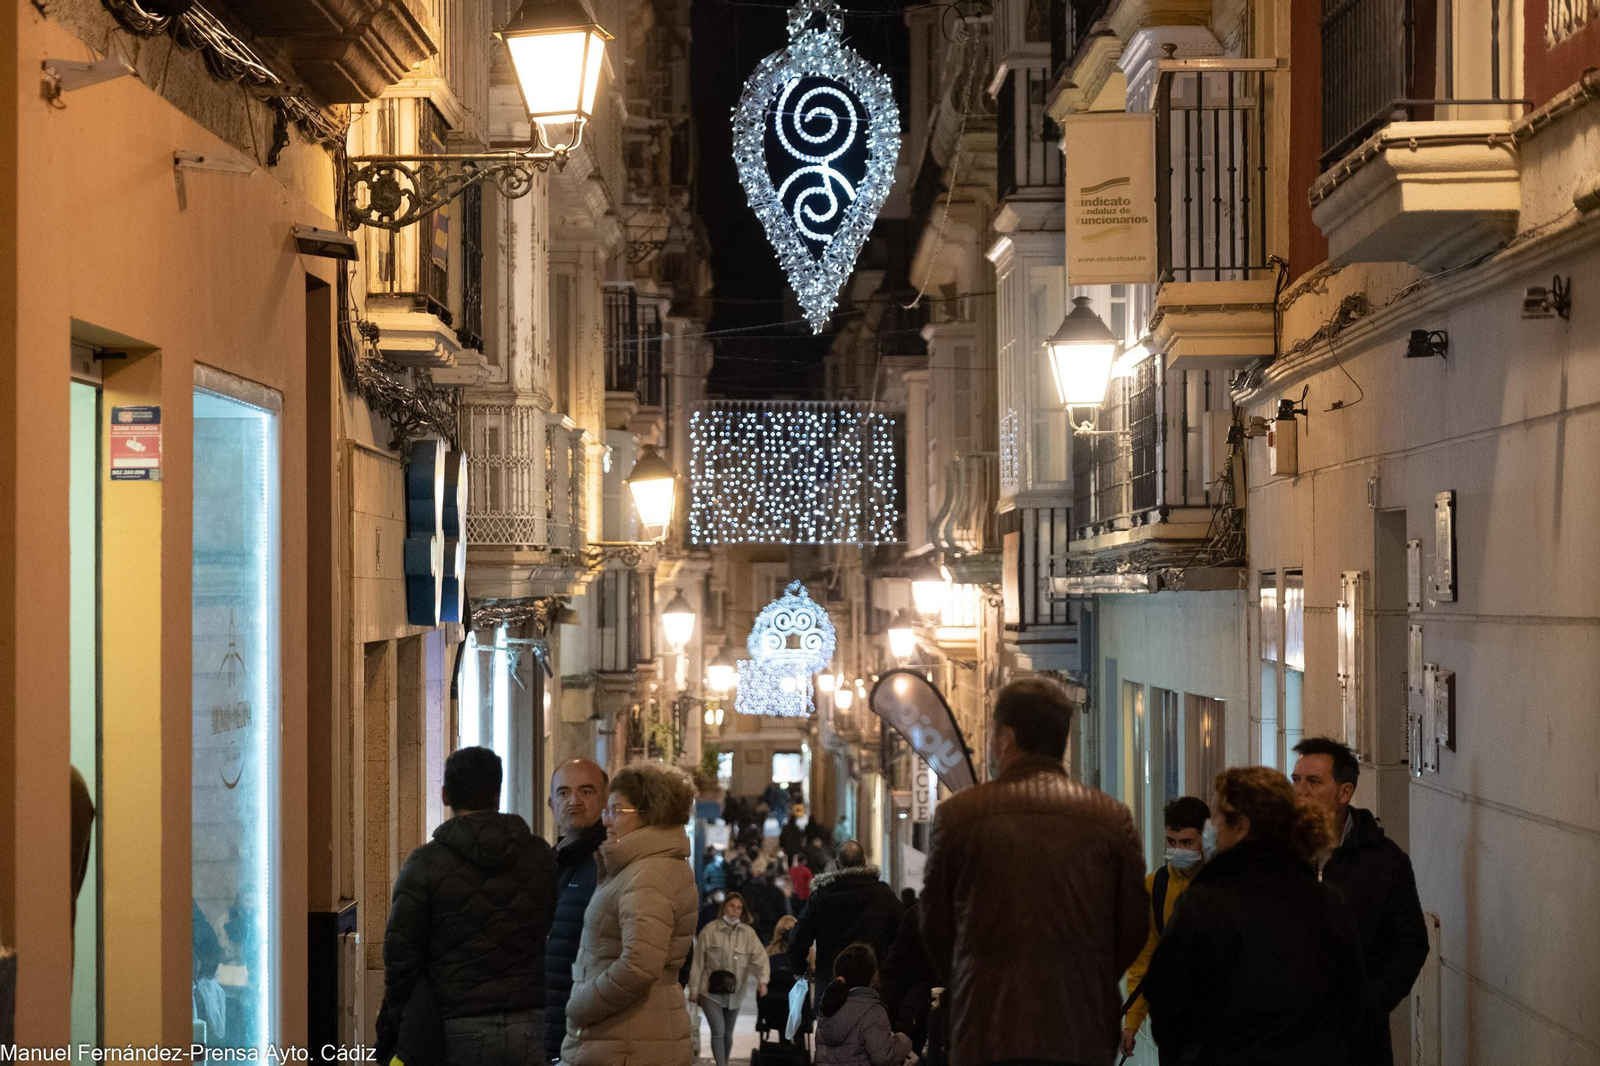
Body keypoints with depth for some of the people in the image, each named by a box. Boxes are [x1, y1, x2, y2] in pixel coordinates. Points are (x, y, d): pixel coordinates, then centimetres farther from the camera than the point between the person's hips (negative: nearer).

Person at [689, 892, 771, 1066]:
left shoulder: (748, 933, -2)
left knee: (728, 1034, 14)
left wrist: (762, 979, -30)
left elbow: (760, 957, -13)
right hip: (711, 991, -3)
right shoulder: (710, 930, -7)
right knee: (718, 1031, -14)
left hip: (734, 992, 3)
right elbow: (698, 962, -3)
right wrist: (694, 989, -2)